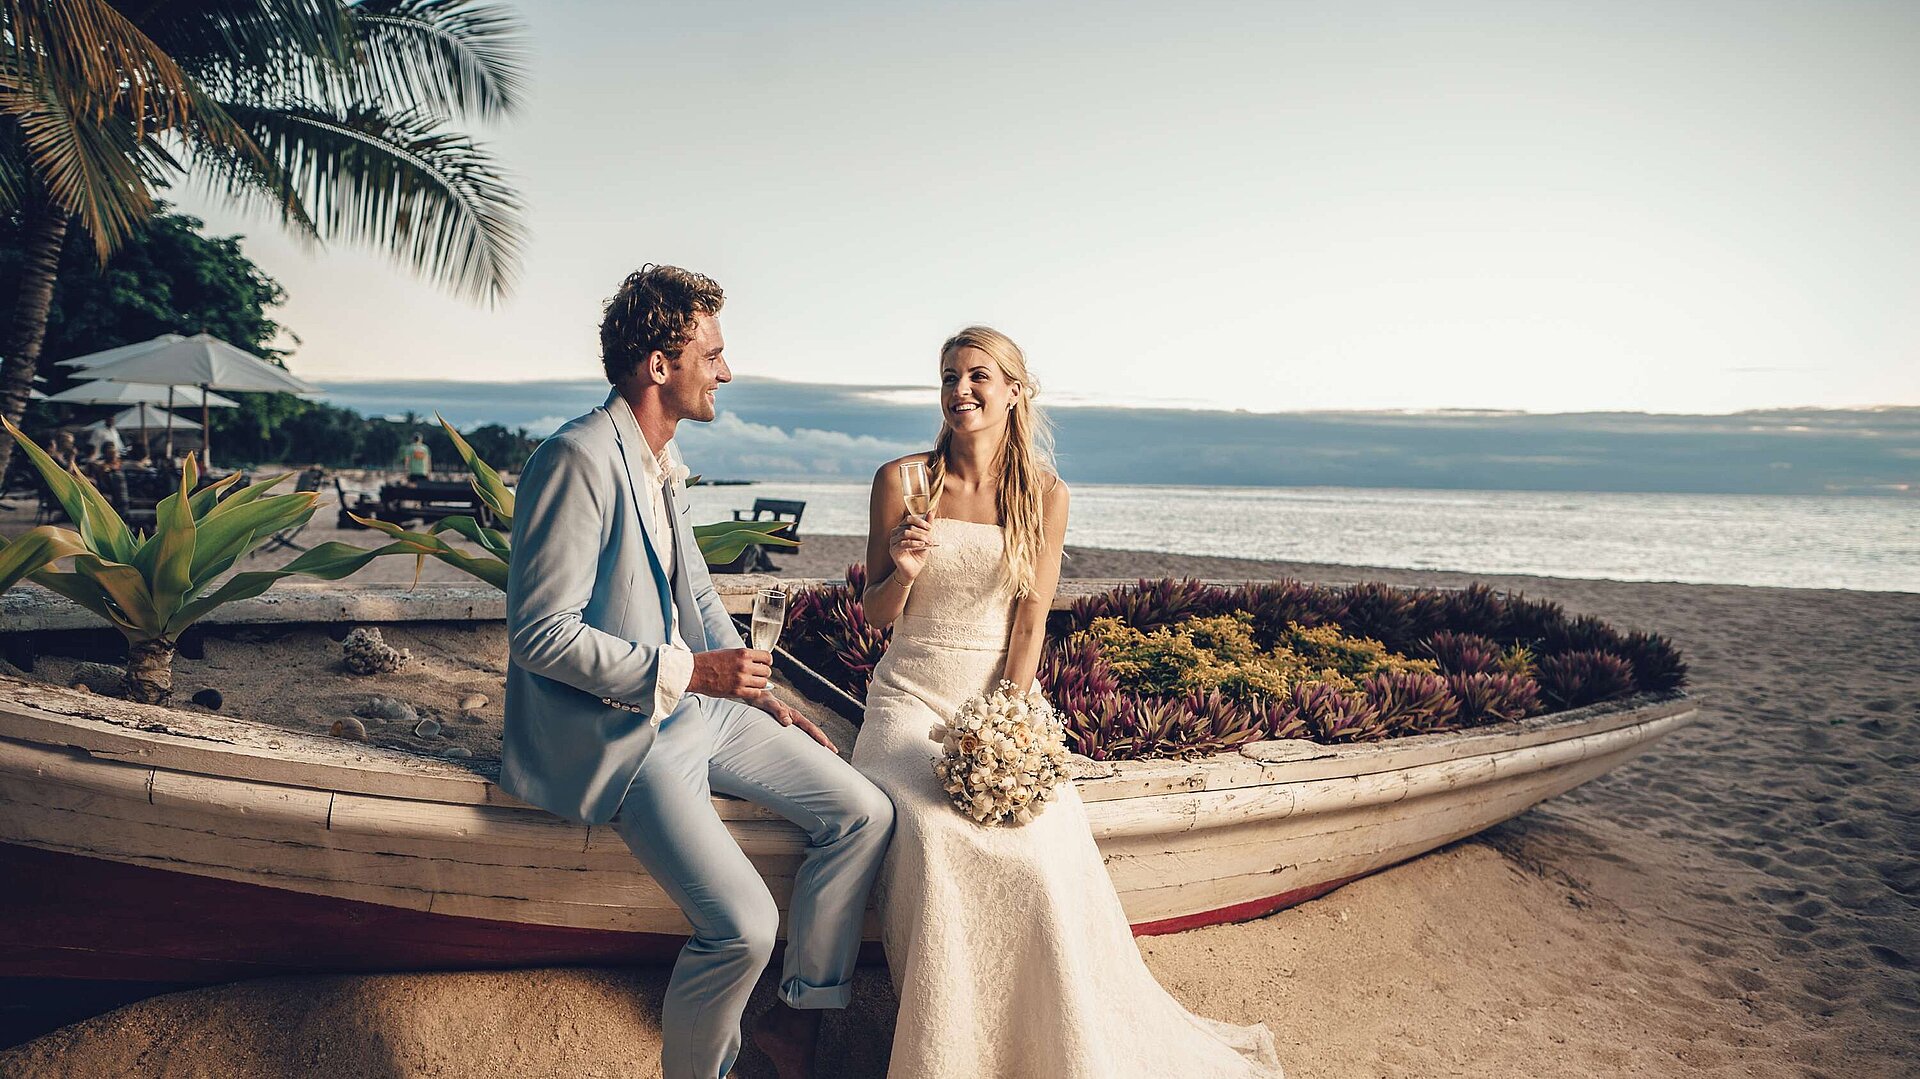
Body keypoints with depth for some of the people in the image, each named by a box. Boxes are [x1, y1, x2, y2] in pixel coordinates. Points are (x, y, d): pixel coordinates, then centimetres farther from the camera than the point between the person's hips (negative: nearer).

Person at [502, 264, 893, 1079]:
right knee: (743, 924, -23)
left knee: (863, 814, 3)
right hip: (614, 730, -9)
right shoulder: (580, 459, -20)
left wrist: (760, 697, 11)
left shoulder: (660, 460, 9)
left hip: (692, 699, 9)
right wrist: (686, 671, -21)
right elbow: (539, 632, -22)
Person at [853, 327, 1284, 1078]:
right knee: (936, 841, -29)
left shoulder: (1044, 495, 2)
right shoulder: (900, 480, 1)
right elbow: (875, 615, 5)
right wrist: (903, 571, -17)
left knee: (1047, 843, -26)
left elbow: (1029, 623, 0)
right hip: (911, 698, 0)